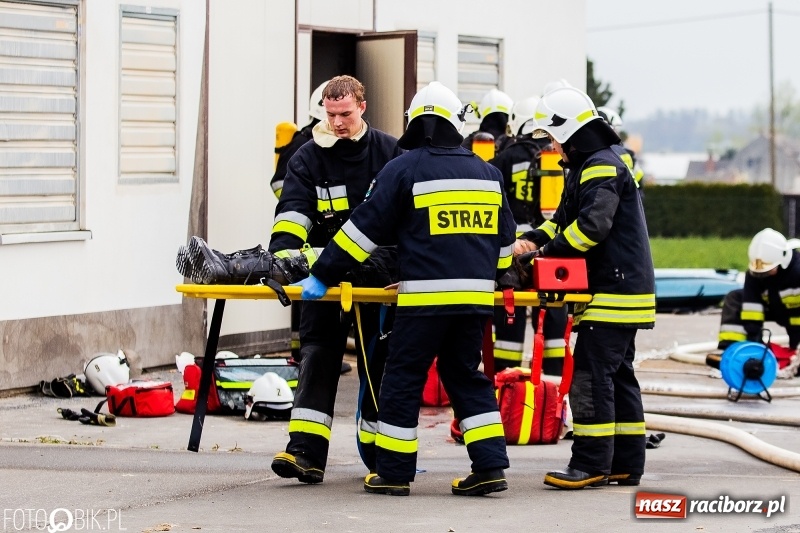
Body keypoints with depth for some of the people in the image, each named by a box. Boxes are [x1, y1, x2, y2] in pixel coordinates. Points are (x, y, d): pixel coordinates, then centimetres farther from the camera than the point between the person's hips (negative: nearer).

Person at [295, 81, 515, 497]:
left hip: (425, 296, -5)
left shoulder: (404, 169, -3)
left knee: (403, 378, 4)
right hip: (476, 296, 5)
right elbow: (503, 237, 22)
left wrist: (323, 275, 3)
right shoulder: (488, 173, 13)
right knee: (465, 375, 15)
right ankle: (490, 467, 7)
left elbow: (365, 228, -3)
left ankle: (393, 474, 8)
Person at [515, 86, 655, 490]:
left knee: (590, 375, -11)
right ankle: (625, 465, 15)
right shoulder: (590, 166, 20)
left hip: (614, 293, -11)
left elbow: (592, 225, -26)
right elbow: (565, 218, 20)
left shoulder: (602, 167, -14)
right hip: (620, 291, 11)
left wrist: (549, 251, -16)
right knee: (617, 374, 11)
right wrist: (531, 240, 2)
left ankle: (591, 464, -11)